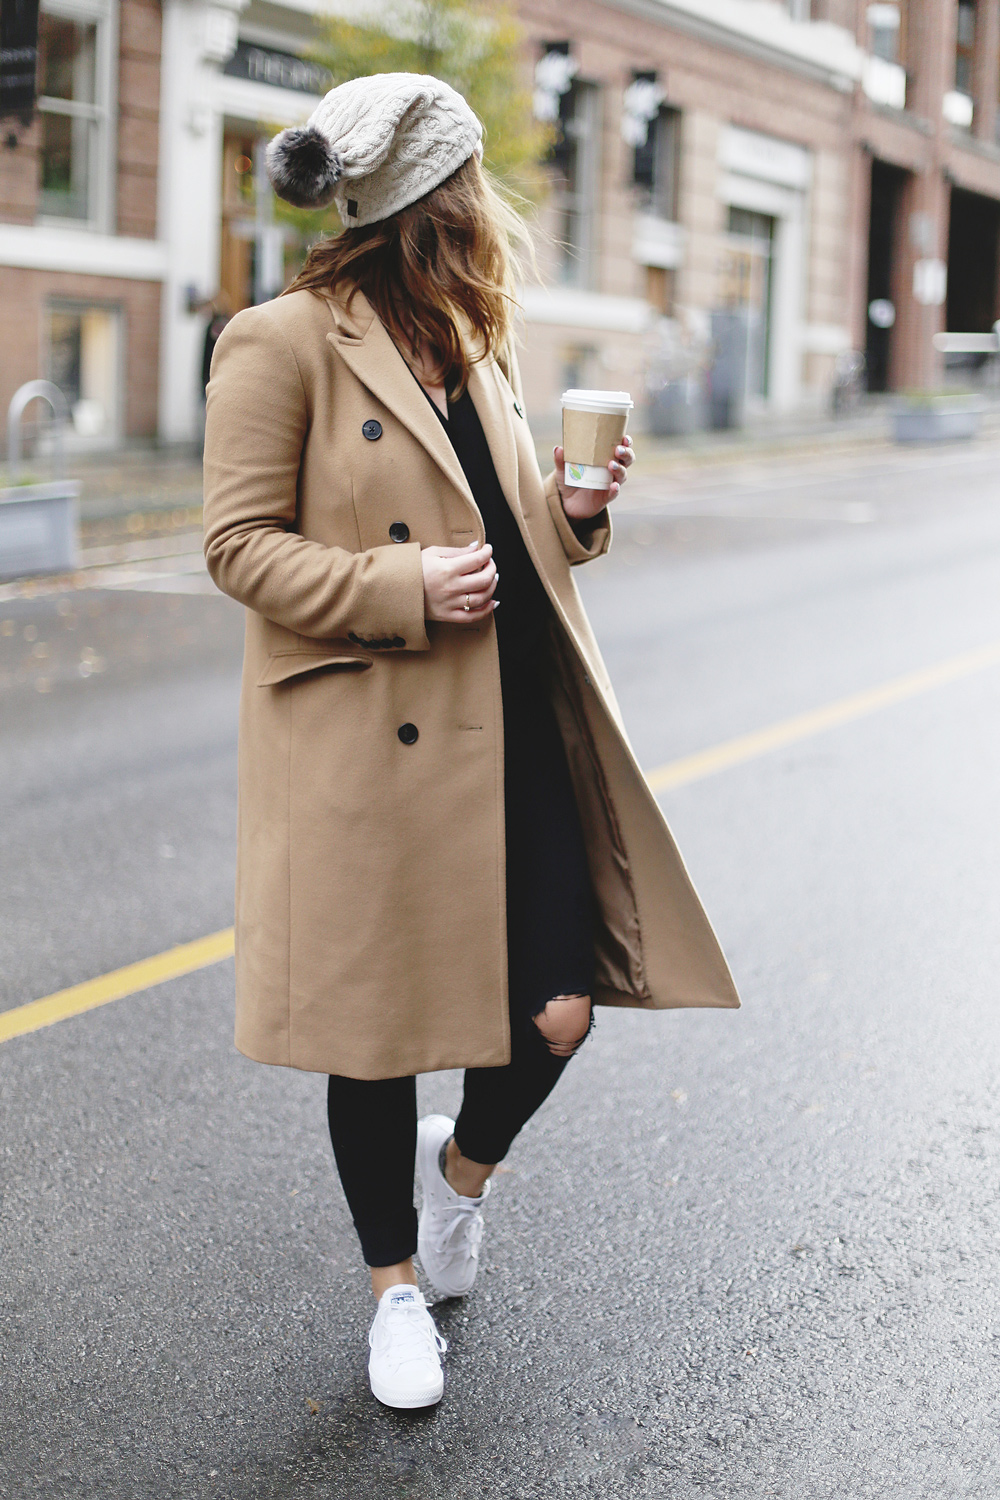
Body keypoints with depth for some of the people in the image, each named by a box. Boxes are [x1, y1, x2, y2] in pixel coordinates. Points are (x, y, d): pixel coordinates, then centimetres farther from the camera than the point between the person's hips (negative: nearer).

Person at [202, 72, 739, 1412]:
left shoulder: (476, 342, 15)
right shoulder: (281, 344, -8)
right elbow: (241, 545, -9)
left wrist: (573, 509, 3)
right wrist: (404, 589, -19)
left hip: (512, 733, 6)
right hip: (373, 742, -6)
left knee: (560, 1010, 0)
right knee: (377, 1028, 7)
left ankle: (466, 1160, 34)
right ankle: (396, 1284, 29)